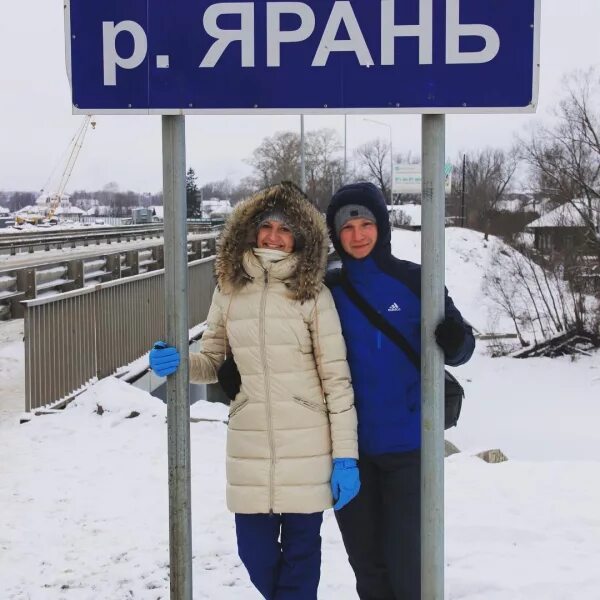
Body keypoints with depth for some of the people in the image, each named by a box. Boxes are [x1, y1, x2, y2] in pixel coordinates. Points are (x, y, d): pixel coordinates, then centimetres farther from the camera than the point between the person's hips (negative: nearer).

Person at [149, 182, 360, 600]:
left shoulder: (313, 294, -5)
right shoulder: (229, 291, 4)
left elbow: (337, 379, -5)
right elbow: (213, 362, 13)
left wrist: (346, 455, -8)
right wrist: (176, 363, -9)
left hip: (307, 445, -3)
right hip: (249, 444, 3)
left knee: (301, 548, 6)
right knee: (255, 552, 8)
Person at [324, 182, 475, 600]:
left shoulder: (414, 281, -5)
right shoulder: (330, 291, 3)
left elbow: (459, 350, -2)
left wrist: (456, 342, -25)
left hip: (407, 444, -3)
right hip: (350, 447, 3)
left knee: (406, 563, -2)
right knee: (366, 562, 13)